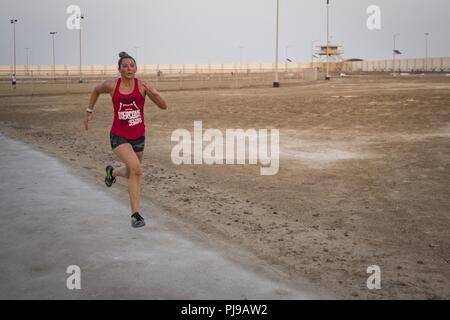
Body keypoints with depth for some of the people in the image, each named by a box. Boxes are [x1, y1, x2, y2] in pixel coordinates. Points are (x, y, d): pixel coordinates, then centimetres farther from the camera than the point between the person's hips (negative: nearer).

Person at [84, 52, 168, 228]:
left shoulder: (142, 85, -9)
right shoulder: (111, 86, -8)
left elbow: (163, 106, -13)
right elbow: (96, 90, 15)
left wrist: (154, 93, -31)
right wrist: (89, 111, 16)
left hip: (138, 136, 3)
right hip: (119, 136, -3)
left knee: (131, 173, 20)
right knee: (136, 169, -26)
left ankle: (112, 172, 58)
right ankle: (135, 214, -16)